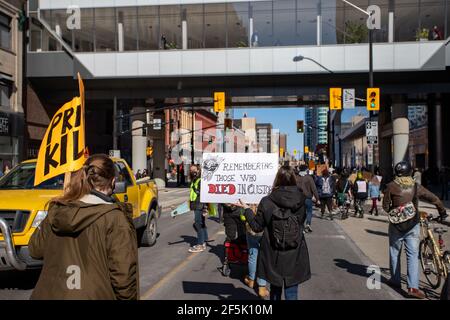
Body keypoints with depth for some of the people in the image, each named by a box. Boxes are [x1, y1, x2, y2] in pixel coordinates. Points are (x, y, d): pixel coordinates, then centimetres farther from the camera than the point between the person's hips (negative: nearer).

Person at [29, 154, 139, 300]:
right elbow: (123, 275, -16)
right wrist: (129, 297, -1)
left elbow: (35, 250, 15)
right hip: (92, 294, -4)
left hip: (48, 294, 4)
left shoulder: (56, 212, 1)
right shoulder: (115, 218, -15)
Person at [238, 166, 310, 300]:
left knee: (275, 289, 19)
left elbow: (257, 227, -3)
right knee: (292, 292, 8)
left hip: (274, 255, 0)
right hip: (295, 256, 0)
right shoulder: (301, 200, -7)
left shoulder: (266, 202, -12)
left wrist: (246, 209, 9)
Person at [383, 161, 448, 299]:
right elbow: (435, 199, 4)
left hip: (396, 225, -1)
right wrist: (443, 213, 20)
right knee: (413, 255, 0)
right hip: (413, 225, 1)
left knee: (394, 253, 16)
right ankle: (413, 287, -8)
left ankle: (395, 280, 26)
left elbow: (385, 206, -2)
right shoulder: (416, 187, 0)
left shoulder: (391, 186, -6)